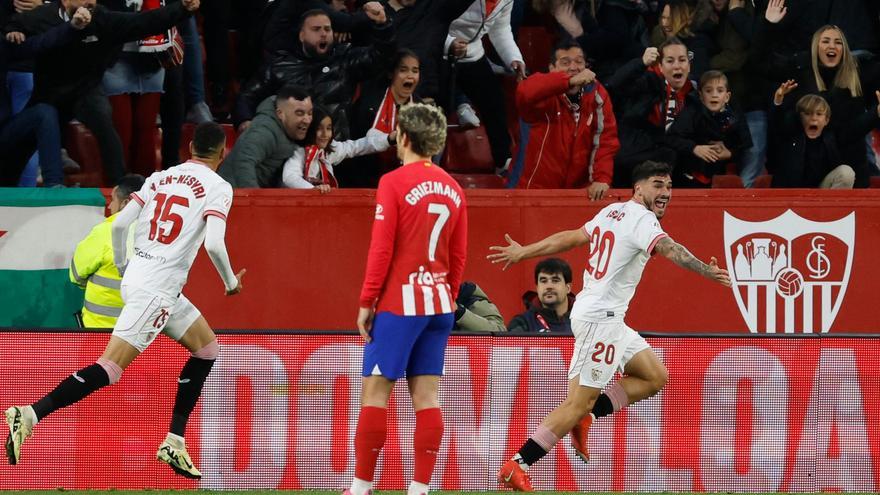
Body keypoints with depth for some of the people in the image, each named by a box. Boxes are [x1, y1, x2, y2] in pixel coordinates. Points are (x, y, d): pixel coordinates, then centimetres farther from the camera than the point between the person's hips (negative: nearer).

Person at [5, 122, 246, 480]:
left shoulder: (160, 178, 14)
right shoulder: (218, 188, -4)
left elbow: (119, 224, 7)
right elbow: (214, 243, -17)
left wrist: (123, 269, 22)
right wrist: (231, 283, 1)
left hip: (137, 275, 8)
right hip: (158, 288, -8)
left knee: (207, 349, 20)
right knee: (110, 368, -13)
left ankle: (174, 443, 16)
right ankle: (29, 416, -24)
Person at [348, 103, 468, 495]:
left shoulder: (394, 183, -9)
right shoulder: (452, 189, 9)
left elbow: (381, 250, -11)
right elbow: (458, 256, 12)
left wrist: (366, 303, -5)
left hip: (399, 301, -6)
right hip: (439, 302, 6)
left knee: (375, 390, -2)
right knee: (426, 395, 5)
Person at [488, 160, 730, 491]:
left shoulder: (613, 212, 15)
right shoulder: (641, 219, -12)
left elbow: (569, 238, 22)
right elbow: (667, 248, -32)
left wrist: (522, 252, 33)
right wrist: (706, 271, -45)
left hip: (608, 318, 10)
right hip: (600, 318, -10)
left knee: (655, 377, 13)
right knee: (579, 403, -9)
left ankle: (586, 417, 8)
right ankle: (516, 468, -9)